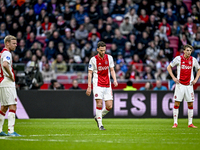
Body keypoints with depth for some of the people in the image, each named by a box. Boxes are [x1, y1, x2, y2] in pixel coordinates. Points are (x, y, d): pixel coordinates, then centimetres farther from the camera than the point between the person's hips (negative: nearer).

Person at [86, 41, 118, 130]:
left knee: (109, 106, -3)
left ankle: (98, 117, 22)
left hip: (107, 85, 4)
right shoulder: (93, 59, -4)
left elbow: (112, 70, 12)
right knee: (99, 104, -13)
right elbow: (90, 73, -1)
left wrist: (115, 80, -6)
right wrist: (89, 87, -6)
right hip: (98, 85, -3)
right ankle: (100, 124, -2)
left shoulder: (109, 58, 6)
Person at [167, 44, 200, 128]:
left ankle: (190, 123, 9)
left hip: (189, 85, 3)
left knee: (190, 104, 2)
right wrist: (173, 77, -5)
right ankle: (175, 123, 1)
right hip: (180, 84, -2)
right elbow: (169, 67, 5)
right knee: (177, 103, -5)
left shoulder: (193, 60, 4)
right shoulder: (178, 58, -4)